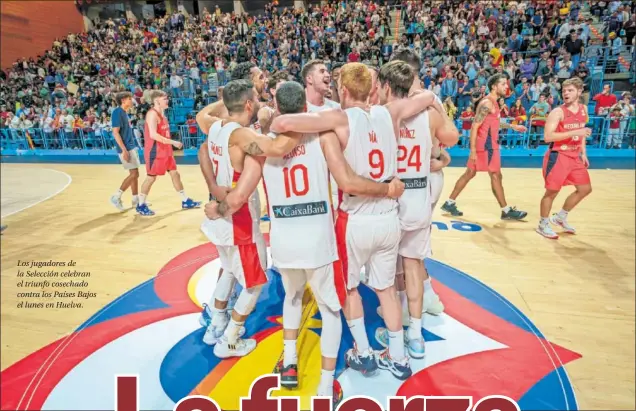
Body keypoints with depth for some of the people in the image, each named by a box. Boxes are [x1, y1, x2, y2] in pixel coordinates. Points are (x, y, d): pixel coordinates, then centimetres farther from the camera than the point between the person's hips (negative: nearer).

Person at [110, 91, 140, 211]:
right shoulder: (117, 112, -13)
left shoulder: (125, 112, 14)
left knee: (134, 174, 10)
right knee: (134, 174, -8)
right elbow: (115, 132, -19)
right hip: (126, 148, -9)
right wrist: (124, 150, -23)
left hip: (132, 147, 9)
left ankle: (135, 200, 17)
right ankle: (116, 197, 2)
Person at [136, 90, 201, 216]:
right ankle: (141, 206, 13)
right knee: (151, 177, -1)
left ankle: (185, 201, 20)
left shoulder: (161, 113, 13)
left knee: (175, 173, 11)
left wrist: (170, 144, 15)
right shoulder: (152, 114, -17)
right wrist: (173, 142, -26)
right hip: (155, 152, -9)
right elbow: (153, 135, -27)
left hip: (165, 150, 9)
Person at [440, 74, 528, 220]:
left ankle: (450, 203, 15)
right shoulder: (487, 103, -16)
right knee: (496, 175, -2)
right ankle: (507, 211, 9)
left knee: (470, 173, 11)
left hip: (487, 144, 10)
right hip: (486, 145, -10)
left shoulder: (493, 102, 16)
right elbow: (474, 127, -21)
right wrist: (473, 150, -24)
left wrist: (512, 126, 28)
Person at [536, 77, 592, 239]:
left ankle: (560, 217, 29)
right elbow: (547, 137, -25)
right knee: (552, 191, -3)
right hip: (558, 157, -7)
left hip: (575, 156, 8)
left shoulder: (584, 109, 8)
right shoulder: (558, 112, -15)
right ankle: (543, 225, 13)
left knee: (585, 189, 13)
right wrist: (575, 132, -29)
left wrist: (583, 153, 16)